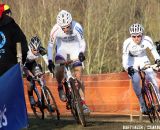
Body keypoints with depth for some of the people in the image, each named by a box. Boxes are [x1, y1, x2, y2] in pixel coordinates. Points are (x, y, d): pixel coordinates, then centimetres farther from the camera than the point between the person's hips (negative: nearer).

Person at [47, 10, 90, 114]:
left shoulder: (77, 27, -30)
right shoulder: (56, 30, -27)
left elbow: (82, 42, -19)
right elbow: (50, 45, -16)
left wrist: (81, 53, -38)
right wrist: (50, 60, -25)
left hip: (75, 48, 0)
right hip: (62, 48, 0)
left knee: (78, 77, -9)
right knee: (59, 69, -28)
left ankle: (83, 102, -4)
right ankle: (60, 87, 1)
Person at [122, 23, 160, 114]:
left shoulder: (147, 40, -25)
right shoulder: (127, 43, -29)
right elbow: (125, 57, -31)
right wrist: (127, 68, -49)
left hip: (143, 59, 2)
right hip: (132, 61, -2)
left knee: (152, 78, -18)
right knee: (135, 81, -21)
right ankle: (143, 105, -8)